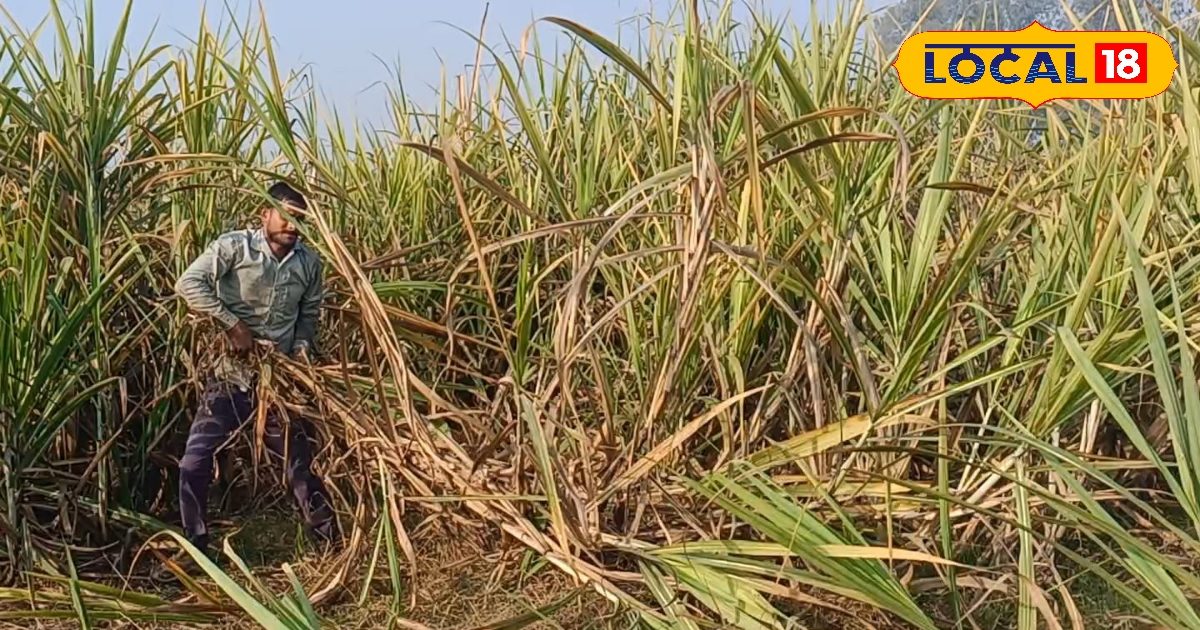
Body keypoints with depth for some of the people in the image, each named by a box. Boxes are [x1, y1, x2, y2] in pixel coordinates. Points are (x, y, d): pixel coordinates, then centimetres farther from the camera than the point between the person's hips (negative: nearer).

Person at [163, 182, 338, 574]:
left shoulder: (309, 262, 3)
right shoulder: (234, 246, -11)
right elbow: (189, 284, -20)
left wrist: (303, 346, -4)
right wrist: (233, 325, -22)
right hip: (230, 373, -3)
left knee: (299, 460, 11)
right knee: (196, 462, -5)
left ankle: (330, 541, 25)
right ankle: (194, 546, 12)